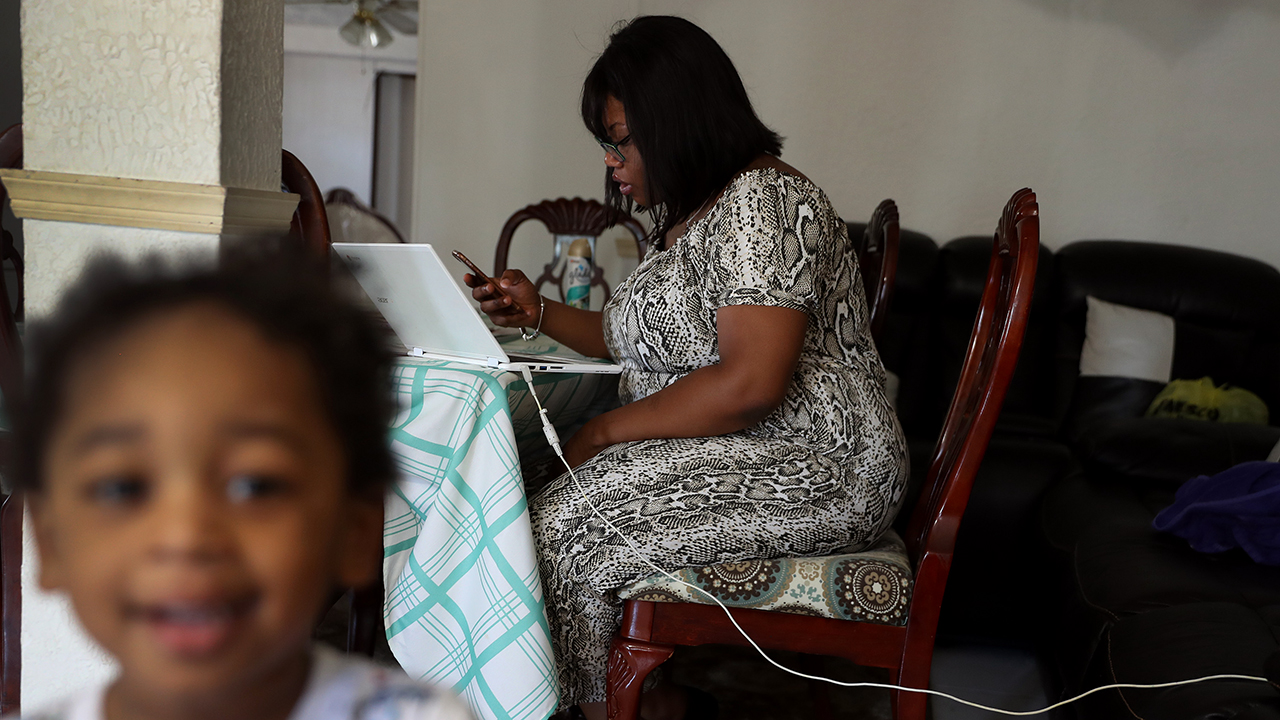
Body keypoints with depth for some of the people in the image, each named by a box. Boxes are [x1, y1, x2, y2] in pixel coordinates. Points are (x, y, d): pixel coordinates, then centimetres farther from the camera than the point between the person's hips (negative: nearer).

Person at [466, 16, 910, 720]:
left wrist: (606, 431, -17)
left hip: (812, 473, -10)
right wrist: (539, 313, 14)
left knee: (566, 528, -19)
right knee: (546, 497, -6)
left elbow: (751, 384, -25)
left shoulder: (762, 201, -16)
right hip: (717, 450, 10)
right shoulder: (686, 212, 15)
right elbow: (653, 338, 26)